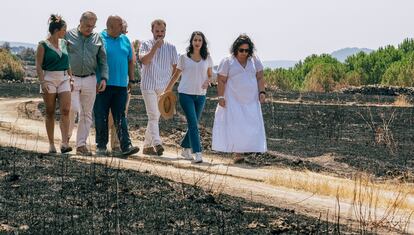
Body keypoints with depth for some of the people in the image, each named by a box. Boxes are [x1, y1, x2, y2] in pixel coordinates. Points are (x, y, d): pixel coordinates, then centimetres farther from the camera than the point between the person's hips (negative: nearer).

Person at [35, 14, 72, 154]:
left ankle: (65, 143, -16)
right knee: (50, 112, 2)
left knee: (65, 110, -11)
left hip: (64, 79, 4)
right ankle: (51, 144, 8)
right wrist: (43, 82, -17)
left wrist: (70, 78, 15)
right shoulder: (43, 45, -5)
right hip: (49, 79, -4)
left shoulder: (64, 43, 11)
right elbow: (38, 65, -7)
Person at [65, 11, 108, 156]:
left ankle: (81, 145, 10)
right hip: (71, 79, -3)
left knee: (86, 114, 4)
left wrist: (104, 78, 0)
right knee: (73, 109, -14)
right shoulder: (69, 35, 1)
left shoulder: (97, 38, 10)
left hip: (90, 80, 3)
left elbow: (103, 60, 12)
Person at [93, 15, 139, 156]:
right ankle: (101, 146, 11)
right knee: (101, 117, 3)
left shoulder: (125, 40, 14)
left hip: (121, 85, 3)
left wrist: (131, 79, 13)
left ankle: (126, 146, -5)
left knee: (120, 118, 0)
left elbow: (130, 61, 19)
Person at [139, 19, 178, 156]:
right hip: (148, 86, -3)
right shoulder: (146, 45, 3)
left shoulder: (171, 48, 10)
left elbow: (175, 67, 13)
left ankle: (147, 145, 15)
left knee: (155, 116, 7)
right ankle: (157, 143, -24)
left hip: (164, 87, 3)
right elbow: (144, 60, -13)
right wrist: (155, 47, -16)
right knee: (153, 115, -14)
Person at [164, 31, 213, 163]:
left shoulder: (207, 58, 6)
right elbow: (176, 74, 10)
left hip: (200, 95, 3)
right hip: (186, 93, -3)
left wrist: (207, 81, -9)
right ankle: (197, 153, -17)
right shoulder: (184, 57, 1)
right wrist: (168, 89, 10)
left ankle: (185, 148, 28)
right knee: (193, 124, -12)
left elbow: (210, 75, 13)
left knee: (193, 124, 10)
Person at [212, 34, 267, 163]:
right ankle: (237, 153, -8)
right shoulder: (227, 62, -3)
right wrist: (221, 97, -10)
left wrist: (262, 92, -3)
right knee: (236, 126, -8)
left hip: (251, 100, 4)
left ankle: (250, 150, -1)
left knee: (252, 126, -3)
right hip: (233, 100, -3)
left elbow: (260, 78, 9)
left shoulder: (255, 61, 7)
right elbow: (221, 81, -3)